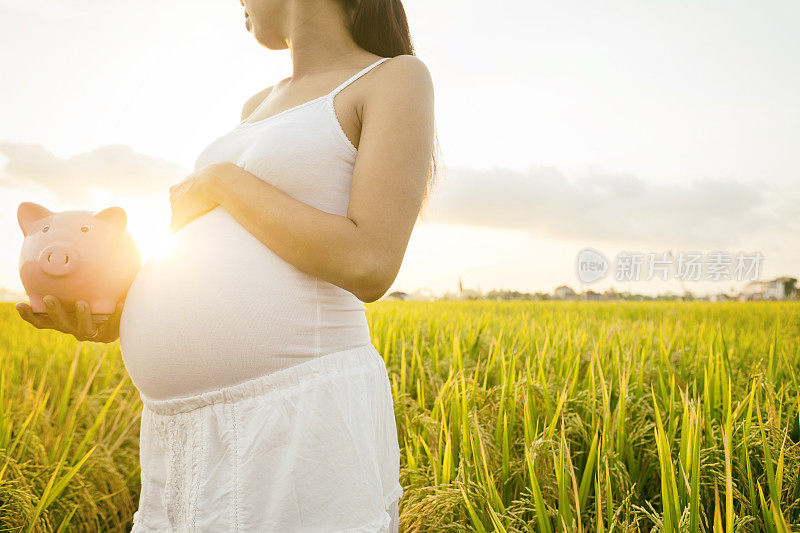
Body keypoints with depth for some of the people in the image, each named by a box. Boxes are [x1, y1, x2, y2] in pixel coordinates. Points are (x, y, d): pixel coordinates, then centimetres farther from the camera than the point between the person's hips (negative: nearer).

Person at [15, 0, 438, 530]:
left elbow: (368, 268, -14)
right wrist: (117, 322, 5)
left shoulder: (400, 76, -1)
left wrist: (220, 180, -4)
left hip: (302, 423, -8)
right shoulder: (261, 109, 21)